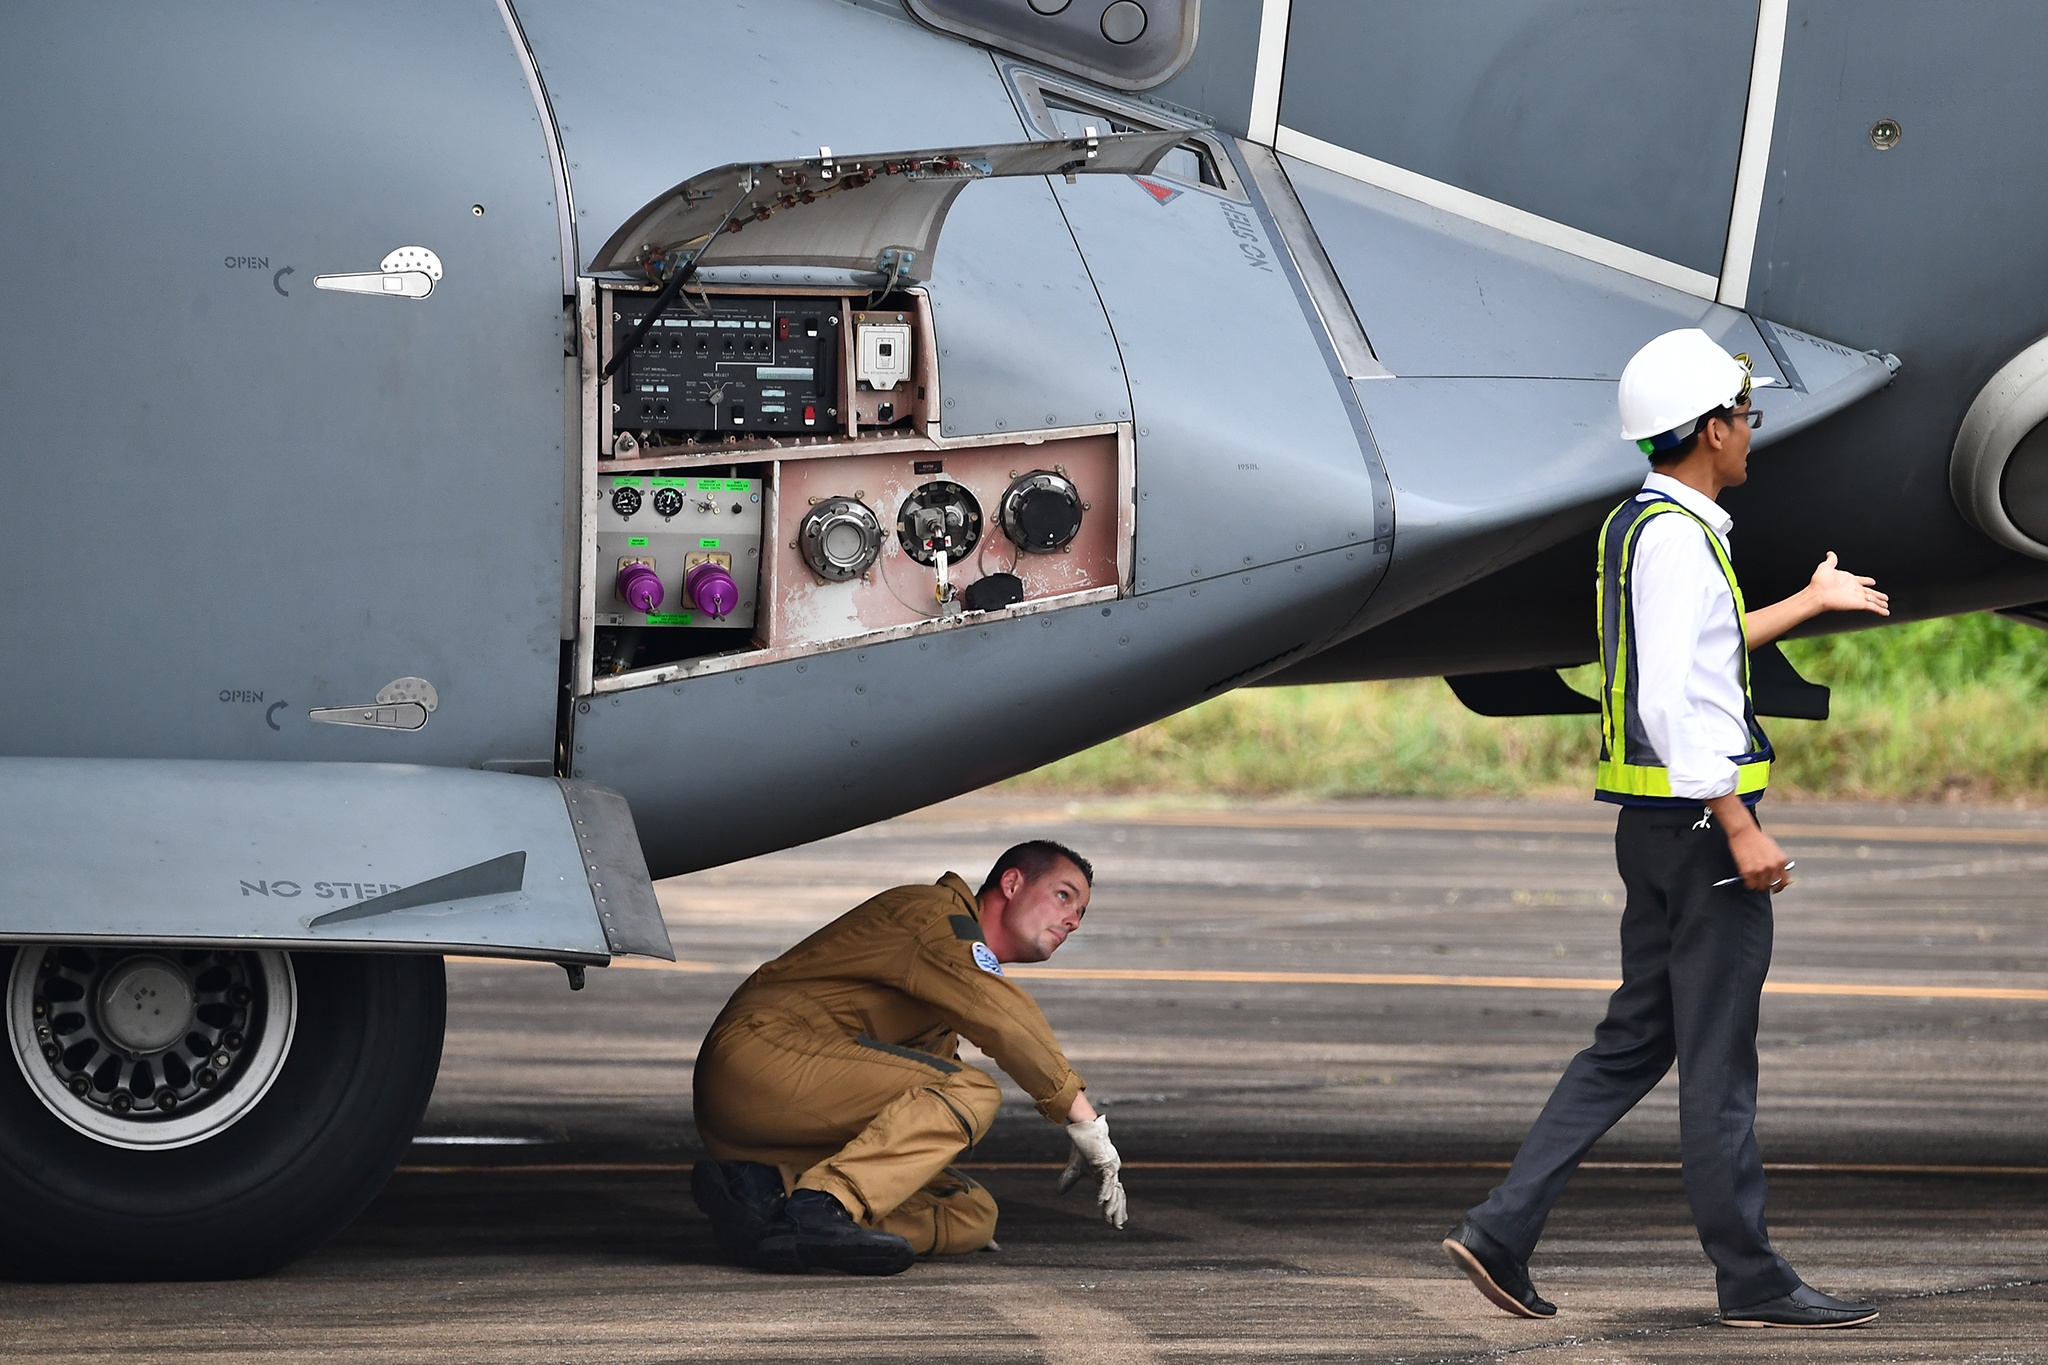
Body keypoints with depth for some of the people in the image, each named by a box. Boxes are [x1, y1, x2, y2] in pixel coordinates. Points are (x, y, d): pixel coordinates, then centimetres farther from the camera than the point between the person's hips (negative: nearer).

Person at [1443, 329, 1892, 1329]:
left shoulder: (1638, 525, 14)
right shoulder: (1676, 535, -17)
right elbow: (1673, 700, -23)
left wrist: (1806, 603, 43)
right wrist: (1738, 828, -23)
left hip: (1653, 828, 10)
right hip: (1700, 821, -10)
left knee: (1632, 1042, 12)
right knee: (1718, 1064, -3)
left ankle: (1503, 1229, 7)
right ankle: (1752, 1282, 3)